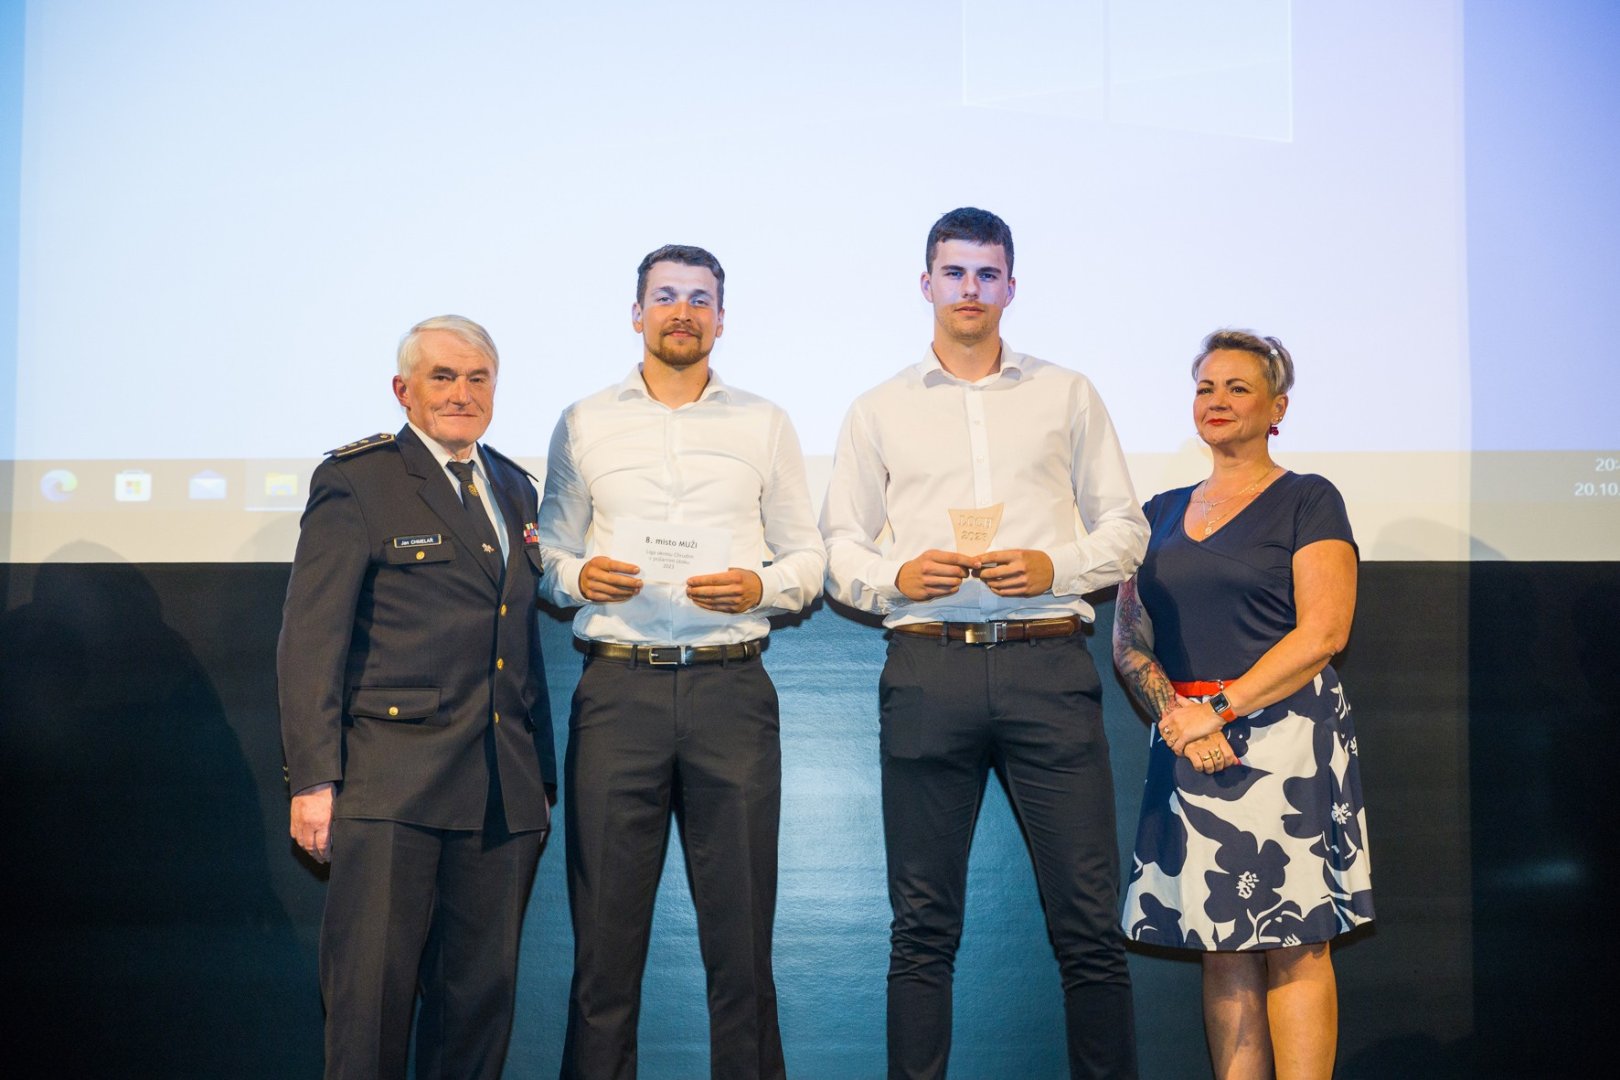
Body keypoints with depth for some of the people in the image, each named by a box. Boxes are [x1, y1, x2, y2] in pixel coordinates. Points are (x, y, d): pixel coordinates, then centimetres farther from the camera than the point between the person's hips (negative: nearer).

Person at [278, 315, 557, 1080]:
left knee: (482, 995, 9)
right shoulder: (355, 481, -2)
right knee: (371, 994, -3)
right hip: (391, 785, -6)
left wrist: (542, 779, 17)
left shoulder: (514, 490, 17)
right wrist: (313, 781, -13)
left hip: (502, 798, 6)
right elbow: (309, 644, -6)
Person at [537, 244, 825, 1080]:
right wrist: (579, 576, -7)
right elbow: (548, 556, 14)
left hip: (730, 688, 0)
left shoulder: (764, 424, 13)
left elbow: (808, 558, 11)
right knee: (605, 922, 0)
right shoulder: (583, 423, 13)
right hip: (618, 688, 0)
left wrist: (761, 587, -8)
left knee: (740, 925, 0)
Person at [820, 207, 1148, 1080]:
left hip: (1048, 661, 0)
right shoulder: (879, 411, 15)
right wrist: (895, 577, -8)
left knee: (1088, 918, -2)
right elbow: (839, 547, 13)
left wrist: (1054, 567, -6)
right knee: (923, 924, 4)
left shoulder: (1067, 394, 15)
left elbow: (1125, 527, 13)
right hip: (928, 666, 0)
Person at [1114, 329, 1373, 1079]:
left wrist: (1219, 707, -13)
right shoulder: (1162, 514, 16)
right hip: (1187, 748, 5)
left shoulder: (1308, 503, 2)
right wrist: (1173, 713, -8)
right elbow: (1128, 638, 10)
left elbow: (1323, 632, -9)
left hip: (1285, 741, -4)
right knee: (1222, 946, 5)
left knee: (1293, 944, -5)